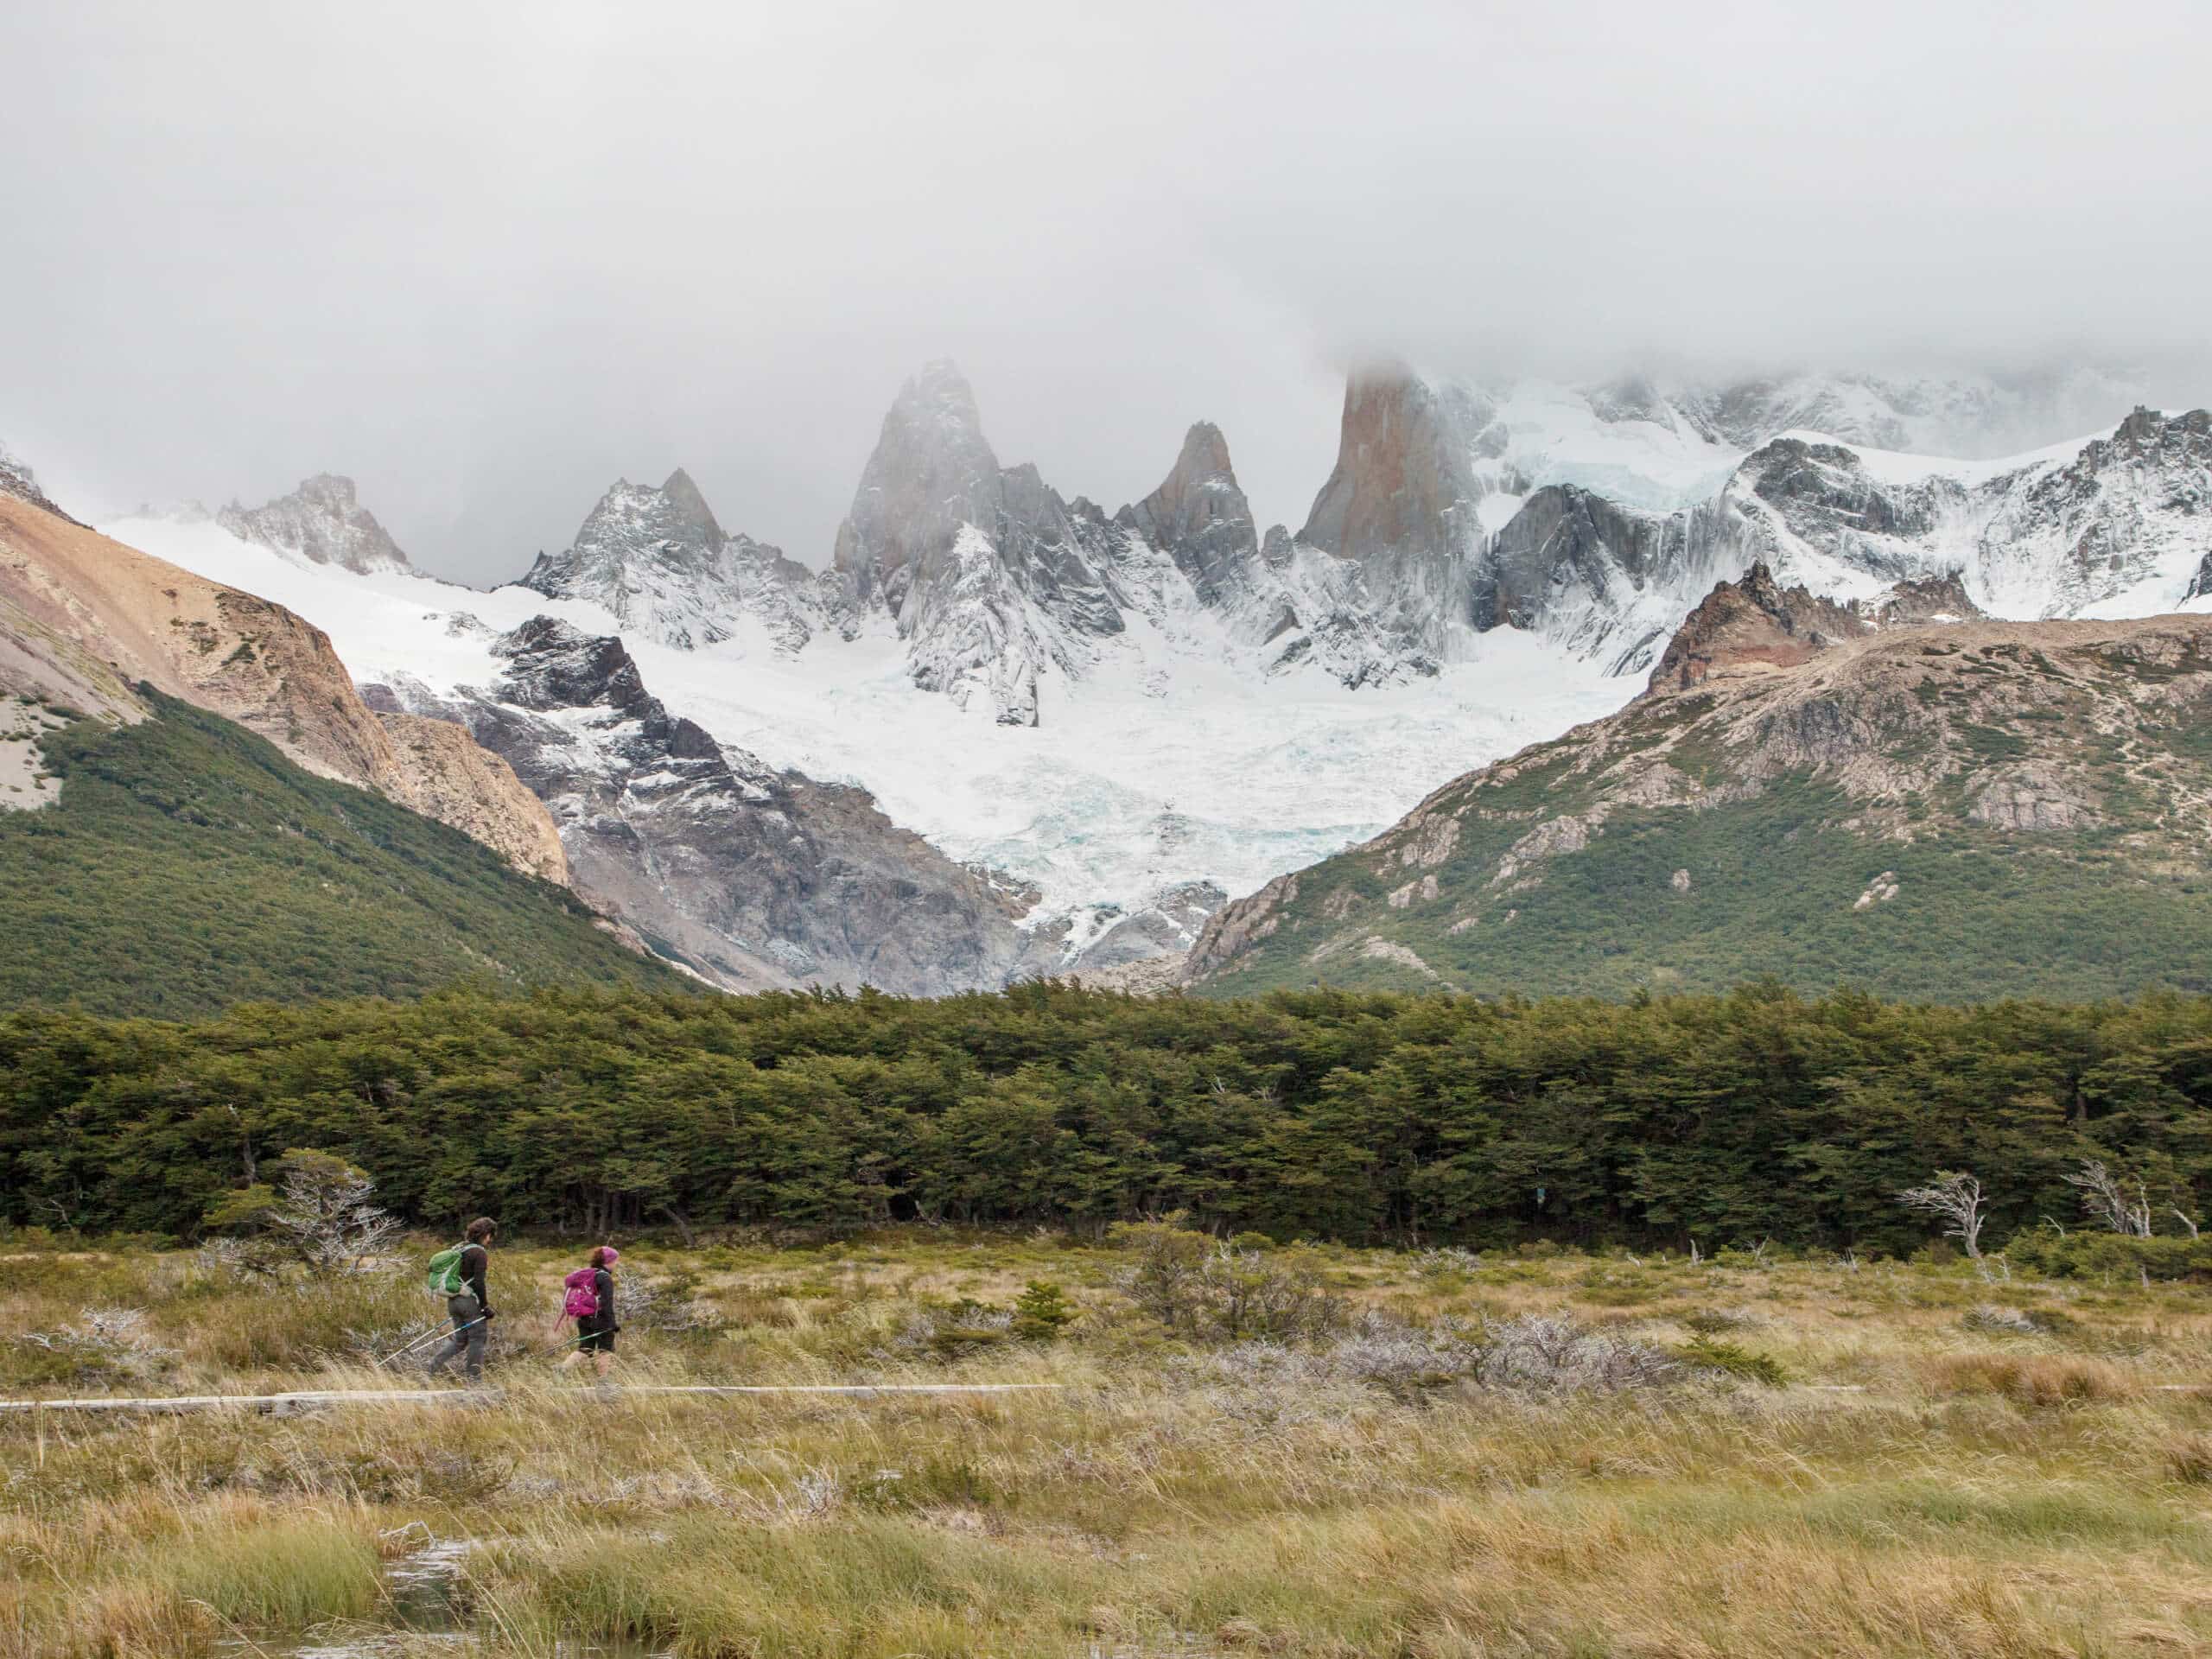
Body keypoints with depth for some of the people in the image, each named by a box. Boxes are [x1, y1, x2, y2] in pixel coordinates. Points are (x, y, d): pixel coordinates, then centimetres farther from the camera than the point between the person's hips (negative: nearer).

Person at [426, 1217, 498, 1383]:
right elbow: (478, 1282, -20)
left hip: (454, 1300, 8)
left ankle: (435, 1366, 1)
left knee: (459, 1340, 15)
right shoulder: (480, 1253, -13)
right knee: (477, 1339, 3)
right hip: (471, 1301, -8)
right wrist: (485, 1306, -14)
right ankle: (475, 1379, 6)